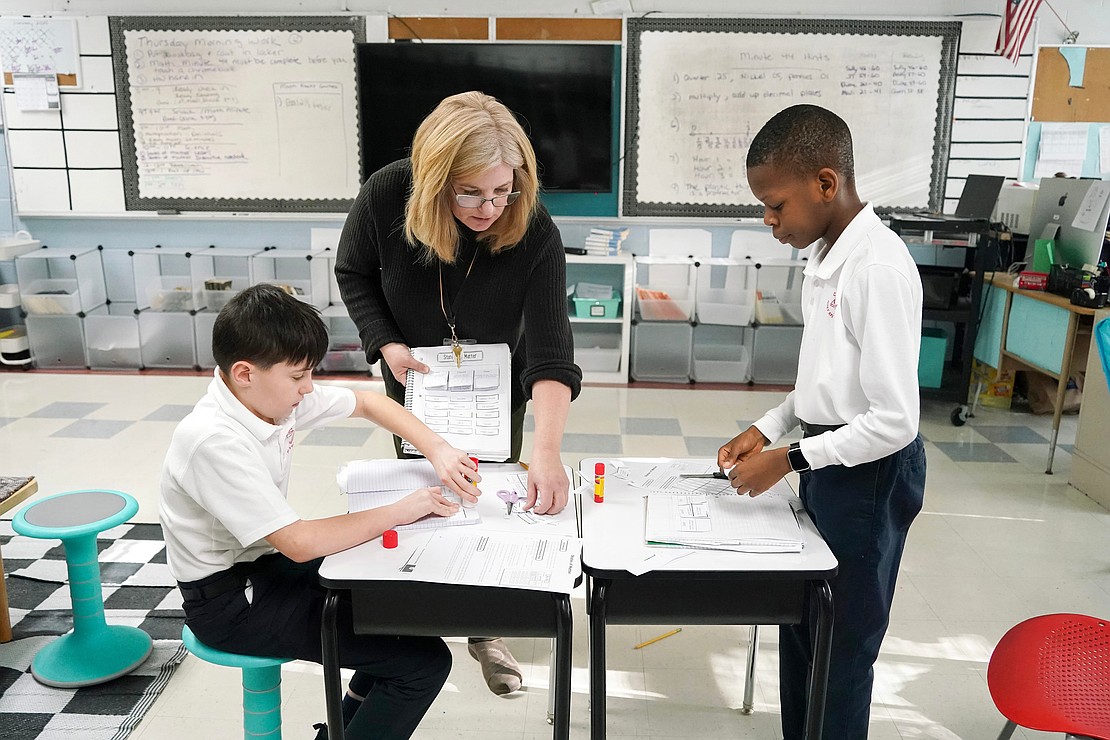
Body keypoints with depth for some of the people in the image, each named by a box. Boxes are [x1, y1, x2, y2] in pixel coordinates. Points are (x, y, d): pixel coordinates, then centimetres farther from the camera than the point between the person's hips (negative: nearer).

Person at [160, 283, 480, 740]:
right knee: (425, 661, -15)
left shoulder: (272, 394, -5)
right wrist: (399, 512, -21)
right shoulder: (215, 442, -29)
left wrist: (437, 449, -6)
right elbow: (301, 544, -29)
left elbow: (366, 402, 8)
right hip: (230, 602, -9)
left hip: (270, 563, 9)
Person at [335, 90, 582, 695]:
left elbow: (549, 353, -41)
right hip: (414, 375, 1)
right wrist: (386, 343, -20)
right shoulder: (385, 197, -28)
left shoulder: (535, 234, -34)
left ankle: (484, 630, 30)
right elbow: (353, 273, -7)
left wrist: (546, 452, -52)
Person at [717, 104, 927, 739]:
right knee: (799, 629, 21)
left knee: (842, 650, 9)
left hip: (870, 474, -9)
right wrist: (767, 429, 5)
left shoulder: (879, 269, -24)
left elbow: (895, 421, -25)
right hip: (828, 464, 9)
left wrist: (788, 459, -18)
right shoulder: (829, 256, 5)